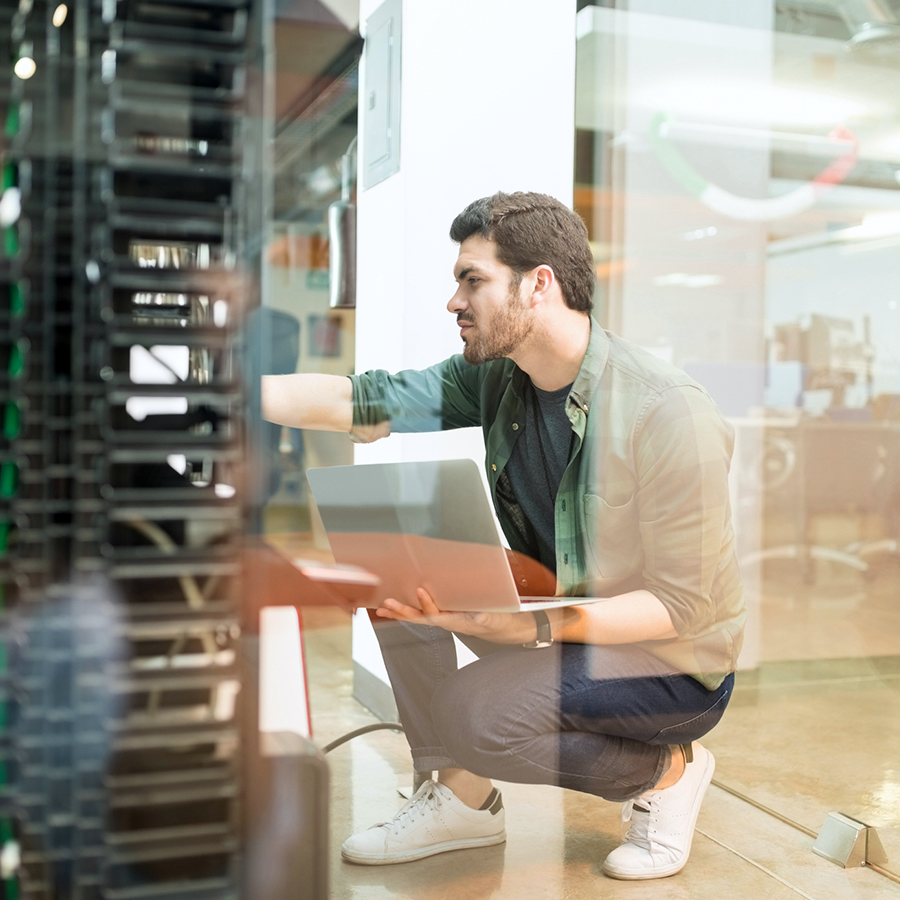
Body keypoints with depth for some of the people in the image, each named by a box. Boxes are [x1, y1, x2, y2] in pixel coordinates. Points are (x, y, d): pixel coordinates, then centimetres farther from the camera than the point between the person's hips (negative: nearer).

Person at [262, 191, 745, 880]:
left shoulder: (668, 414, -27)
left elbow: (685, 604, -24)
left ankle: (666, 770, 0)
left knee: (467, 713, -27)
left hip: (673, 663, -7)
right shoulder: (494, 378, -5)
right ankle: (461, 799, 5)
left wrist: (538, 626, -34)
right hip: (558, 611, 7)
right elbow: (360, 403, -10)